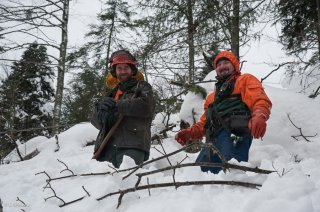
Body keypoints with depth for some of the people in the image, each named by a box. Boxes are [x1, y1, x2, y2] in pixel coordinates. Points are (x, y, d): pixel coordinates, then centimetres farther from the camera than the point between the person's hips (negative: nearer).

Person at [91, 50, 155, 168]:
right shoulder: (112, 93, 31)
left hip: (132, 146, -5)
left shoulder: (142, 87, 17)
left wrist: (117, 105, -5)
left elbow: (145, 106, -6)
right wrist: (101, 108, -2)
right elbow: (95, 120, 22)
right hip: (108, 147, 5)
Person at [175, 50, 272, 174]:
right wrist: (190, 133, 14)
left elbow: (260, 99, -2)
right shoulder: (212, 96, 39)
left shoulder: (245, 80, 18)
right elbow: (204, 122, 36)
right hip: (213, 140, 7)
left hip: (234, 135, -7)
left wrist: (259, 117, -25)